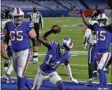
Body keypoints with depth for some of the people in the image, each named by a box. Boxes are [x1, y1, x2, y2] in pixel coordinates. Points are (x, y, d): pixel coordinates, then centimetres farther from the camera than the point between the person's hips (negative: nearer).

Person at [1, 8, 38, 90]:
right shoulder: (9, 25, 3)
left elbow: (34, 40, -5)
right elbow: (6, 39, 14)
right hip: (15, 53, 6)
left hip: (24, 52, -6)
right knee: (19, 74, 14)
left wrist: (35, 55, -6)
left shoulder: (27, 26, -11)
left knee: (20, 74, -9)